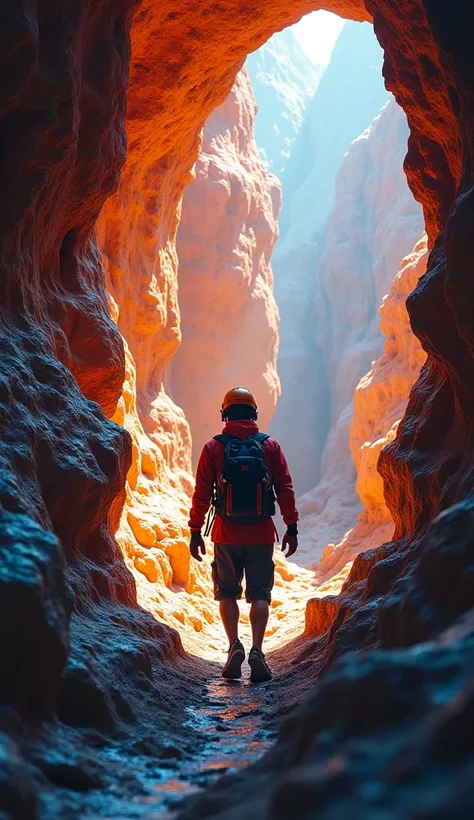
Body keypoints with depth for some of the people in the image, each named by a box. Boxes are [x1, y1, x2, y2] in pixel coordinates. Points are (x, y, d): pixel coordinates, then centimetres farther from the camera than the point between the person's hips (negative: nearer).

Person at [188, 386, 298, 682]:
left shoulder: (214, 447, 0)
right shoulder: (270, 445, 3)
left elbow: (201, 493, -1)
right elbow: (285, 489, 1)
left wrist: (195, 531, 4)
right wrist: (292, 528, 5)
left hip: (227, 535, 0)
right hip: (262, 534, 0)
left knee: (228, 593, 13)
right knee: (260, 594, 5)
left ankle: (234, 644, -4)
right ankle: (257, 651, -8)